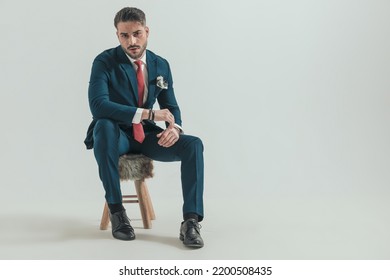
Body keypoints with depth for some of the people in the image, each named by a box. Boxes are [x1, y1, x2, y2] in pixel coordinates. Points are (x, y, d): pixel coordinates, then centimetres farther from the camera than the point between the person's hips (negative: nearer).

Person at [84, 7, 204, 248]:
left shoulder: (161, 65, 3)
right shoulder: (105, 62, -12)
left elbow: (171, 107, 8)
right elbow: (97, 105, -28)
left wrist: (174, 127, -18)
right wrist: (147, 113, -34)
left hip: (146, 136, 4)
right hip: (116, 136, -4)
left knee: (193, 144, -20)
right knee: (103, 126, -39)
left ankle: (191, 221, -24)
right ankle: (116, 211, -27)